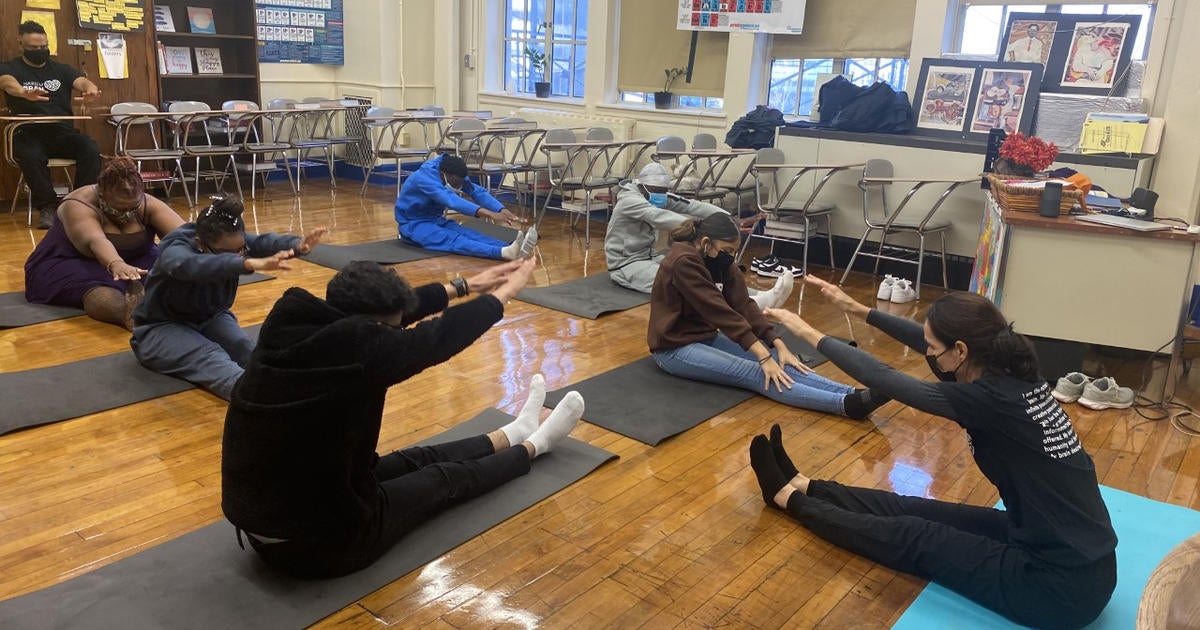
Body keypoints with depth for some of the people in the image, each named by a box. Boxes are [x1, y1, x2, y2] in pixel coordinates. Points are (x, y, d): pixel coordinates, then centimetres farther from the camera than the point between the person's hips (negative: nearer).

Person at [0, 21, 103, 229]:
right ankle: (47, 207, -22)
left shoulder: (61, 69, 18)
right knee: (31, 156, -36)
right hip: (29, 133, -2)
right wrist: (26, 93, -42)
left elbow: (81, 81, -2)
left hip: (62, 132, 2)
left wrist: (90, 88, -30)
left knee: (91, 150, -29)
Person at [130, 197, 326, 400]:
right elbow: (190, 266, -52)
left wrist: (298, 245, -55)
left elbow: (262, 242, -31)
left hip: (210, 319, 6)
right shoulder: (175, 249, -28)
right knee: (210, 356, -37)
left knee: (246, 348, -28)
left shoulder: (231, 242, -12)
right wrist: (249, 263, -68)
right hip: (161, 328, -6)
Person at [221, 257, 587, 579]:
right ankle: (534, 446, 39)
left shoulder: (290, 326, -6)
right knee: (446, 478, 15)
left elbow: (379, 311, 7)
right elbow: (438, 338, -14)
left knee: (417, 460, 25)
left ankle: (514, 435, 46)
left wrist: (464, 286, 17)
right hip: (317, 543, -7)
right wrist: (505, 291, 4)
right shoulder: (351, 347, -29)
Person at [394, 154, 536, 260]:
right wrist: (490, 214, -54)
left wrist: (503, 210, -37)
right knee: (451, 239, -35)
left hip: (435, 220, 7)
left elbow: (478, 192, -17)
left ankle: (510, 248, -51)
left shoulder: (454, 176, -5)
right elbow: (451, 200, -43)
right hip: (413, 224, -7)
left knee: (468, 234, -25)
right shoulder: (424, 178, -28)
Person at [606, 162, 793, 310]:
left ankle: (761, 297, -33)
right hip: (625, 265, -8)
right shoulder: (629, 200, -19)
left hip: (648, 257, 8)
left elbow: (693, 206, -7)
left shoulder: (661, 199, 4)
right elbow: (659, 217, -36)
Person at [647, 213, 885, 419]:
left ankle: (852, 394, -28)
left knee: (775, 361, -15)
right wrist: (763, 356, -33)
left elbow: (743, 304, -4)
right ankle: (846, 404, -41)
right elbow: (720, 311, -30)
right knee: (752, 372, -27)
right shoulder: (683, 263, -24)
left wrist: (778, 346, -15)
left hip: (706, 336, 8)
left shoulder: (718, 260, 2)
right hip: (675, 347, -8)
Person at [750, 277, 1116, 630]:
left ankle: (789, 498, 20)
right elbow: (929, 341, 12)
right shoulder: (1011, 373, -3)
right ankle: (802, 487, 28)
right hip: (1072, 552, 8)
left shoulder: (993, 398, -26)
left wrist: (810, 334, -9)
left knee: (912, 537, 5)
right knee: (912, 511, 14)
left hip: (1065, 583, -8)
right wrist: (860, 311, 17)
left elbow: (884, 381, -18)